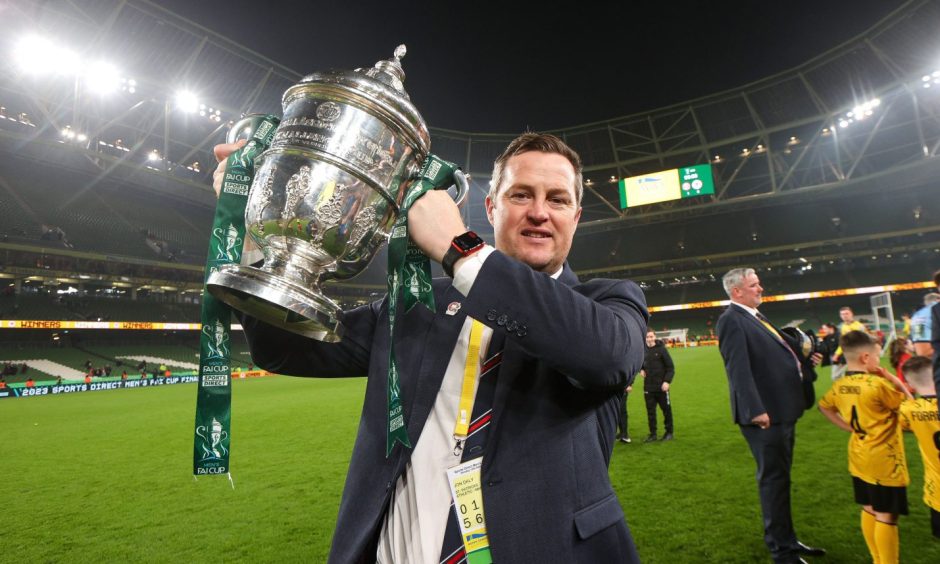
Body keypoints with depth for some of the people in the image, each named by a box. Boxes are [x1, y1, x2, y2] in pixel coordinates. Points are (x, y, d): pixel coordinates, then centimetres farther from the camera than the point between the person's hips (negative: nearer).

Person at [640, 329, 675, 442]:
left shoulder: (661, 349, -8)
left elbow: (670, 367, -8)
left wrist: (667, 381, -17)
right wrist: (641, 369, 1)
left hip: (662, 386, -3)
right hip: (648, 387, 3)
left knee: (666, 410, 9)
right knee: (650, 412, 7)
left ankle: (669, 432, 24)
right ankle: (653, 434, 17)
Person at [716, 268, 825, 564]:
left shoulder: (755, 316, 15)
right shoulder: (732, 320, -16)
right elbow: (738, 368, -24)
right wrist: (755, 409, -28)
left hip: (781, 410, 10)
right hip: (765, 414, -10)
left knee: (780, 478, 20)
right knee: (773, 479, 2)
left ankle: (786, 540, 36)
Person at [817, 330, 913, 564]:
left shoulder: (839, 386, -1)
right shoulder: (877, 384, -22)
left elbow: (824, 406, 15)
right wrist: (889, 376, -4)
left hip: (860, 459, 7)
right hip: (884, 462, -7)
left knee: (869, 510, 17)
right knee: (886, 516, 3)